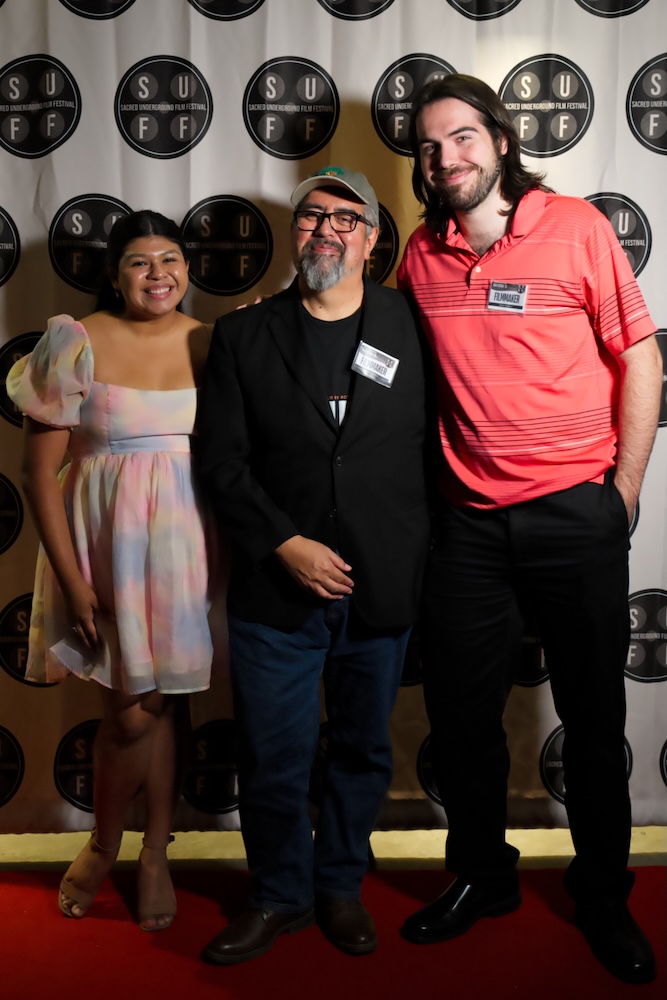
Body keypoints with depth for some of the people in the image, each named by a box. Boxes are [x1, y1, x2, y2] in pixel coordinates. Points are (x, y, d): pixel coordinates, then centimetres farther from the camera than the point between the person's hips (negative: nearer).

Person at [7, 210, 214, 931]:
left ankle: (156, 853, 29)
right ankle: (104, 844, 28)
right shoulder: (77, 344, -7)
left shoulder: (208, 342, 3)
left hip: (186, 538, 3)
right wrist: (74, 582, -9)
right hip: (107, 539, -3)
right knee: (134, 706, 0)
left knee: (169, 697, 11)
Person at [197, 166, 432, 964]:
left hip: (382, 590, 1)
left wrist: (419, 554, 1)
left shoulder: (409, 324, 4)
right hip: (276, 589, -1)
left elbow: (435, 442, 7)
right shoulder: (243, 335, 3)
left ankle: (340, 885, 36)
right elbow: (222, 463, -1)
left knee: (363, 750, 14)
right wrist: (287, 545, -11)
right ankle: (279, 896, 30)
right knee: (272, 757, 7)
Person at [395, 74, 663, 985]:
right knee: (460, 711, 10)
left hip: (576, 510, -3)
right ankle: (481, 875, 33)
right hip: (470, 517, 3)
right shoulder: (422, 255, 6)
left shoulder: (575, 226, -4)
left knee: (593, 715, 8)